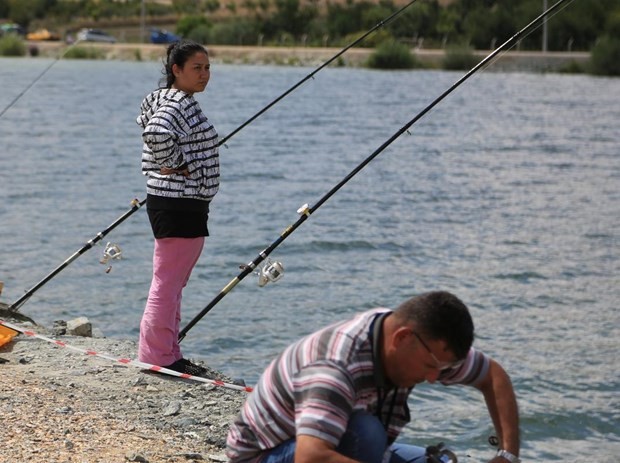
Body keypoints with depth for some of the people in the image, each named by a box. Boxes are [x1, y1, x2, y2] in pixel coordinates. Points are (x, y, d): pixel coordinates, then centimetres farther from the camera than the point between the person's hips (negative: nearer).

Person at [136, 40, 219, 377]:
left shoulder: (174, 101, 16)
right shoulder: (179, 103, -16)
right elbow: (156, 133, -35)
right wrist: (176, 165, -21)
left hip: (180, 205, 11)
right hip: (178, 205, -11)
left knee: (171, 284, 15)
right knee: (167, 282, -6)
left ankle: (169, 355, 22)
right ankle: (156, 358, -1)